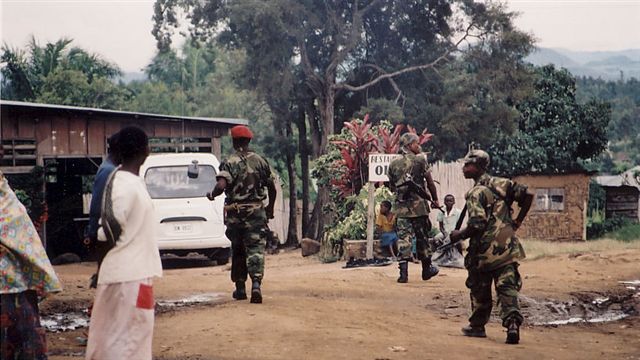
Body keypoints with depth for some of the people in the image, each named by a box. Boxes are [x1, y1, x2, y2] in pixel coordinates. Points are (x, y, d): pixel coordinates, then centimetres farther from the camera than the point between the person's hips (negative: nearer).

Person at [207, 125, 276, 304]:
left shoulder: (229, 162, -7)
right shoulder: (260, 161, 4)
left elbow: (221, 185, -21)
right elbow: (272, 188, 8)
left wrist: (211, 195, 0)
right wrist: (270, 208, 22)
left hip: (235, 213, -1)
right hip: (256, 212, 1)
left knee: (238, 250, 13)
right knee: (256, 249, -2)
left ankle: (240, 288, 20)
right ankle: (256, 283, -22)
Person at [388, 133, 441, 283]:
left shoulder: (393, 164, 7)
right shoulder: (420, 161, -4)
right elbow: (430, 183, 0)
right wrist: (435, 200, 11)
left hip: (401, 207, 3)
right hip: (419, 206, -3)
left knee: (403, 238, 0)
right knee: (422, 237, 9)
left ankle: (403, 272, -9)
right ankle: (427, 269, 22)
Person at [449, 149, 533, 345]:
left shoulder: (476, 193, -13)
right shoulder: (502, 183, 7)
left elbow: (477, 225, -21)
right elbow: (528, 194, 6)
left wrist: (458, 235, -4)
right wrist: (518, 221, 12)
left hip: (485, 250, -5)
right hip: (508, 246, 5)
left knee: (480, 289, 12)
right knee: (507, 287, 2)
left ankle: (477, 326, 24)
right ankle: (513, 324, -15)